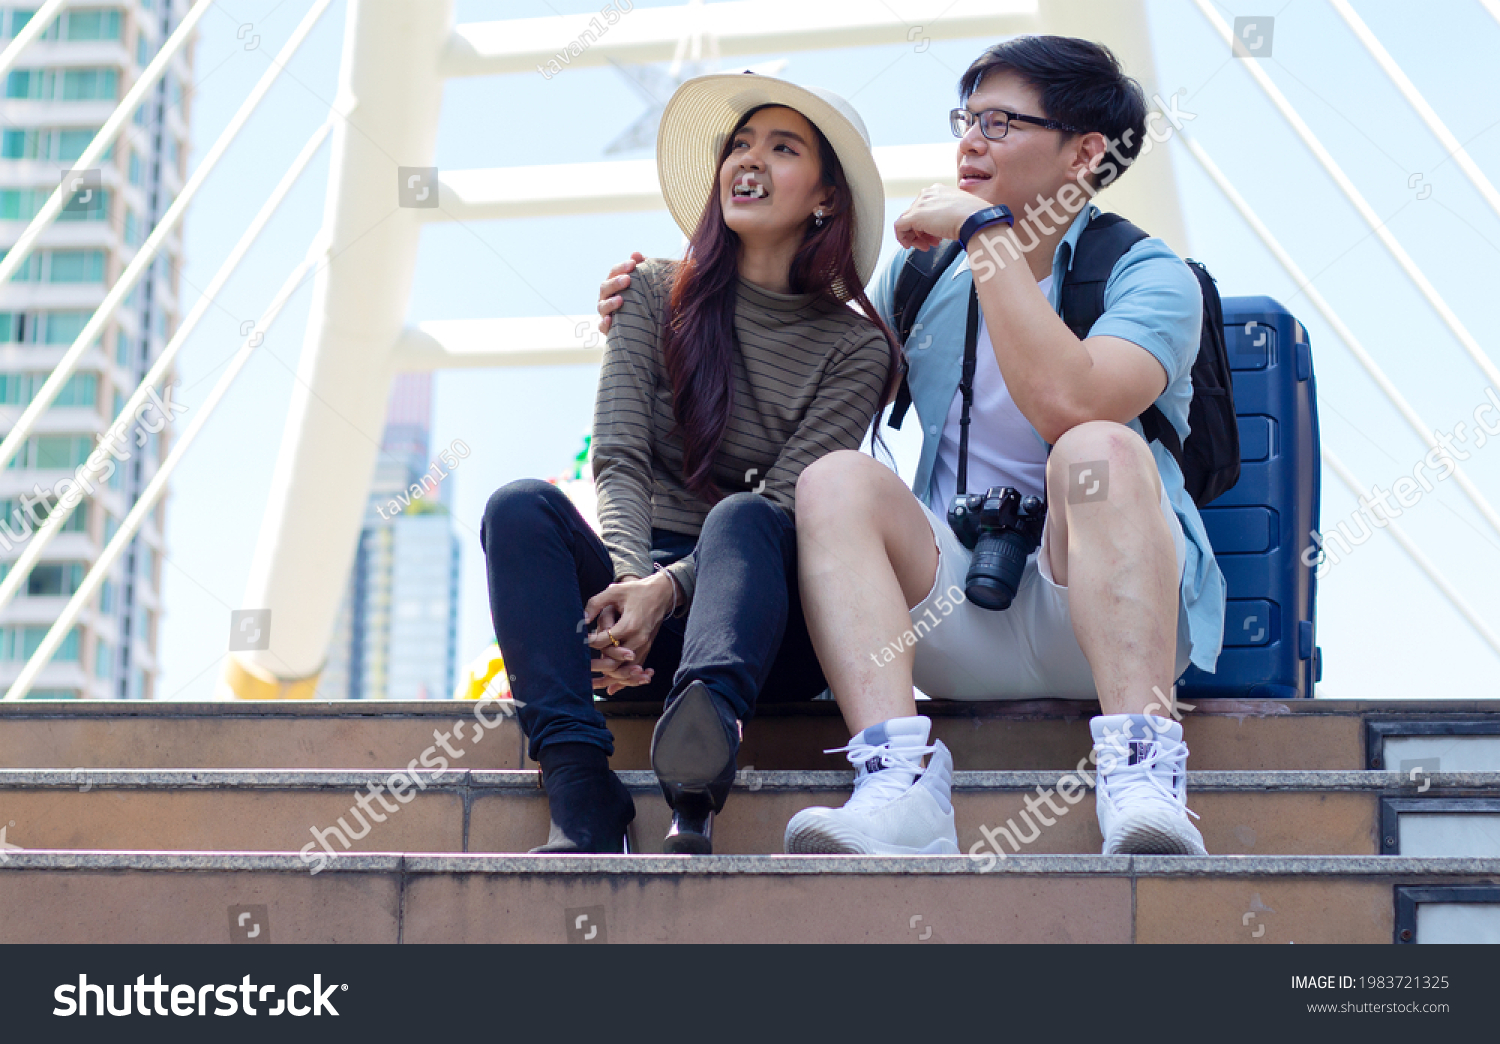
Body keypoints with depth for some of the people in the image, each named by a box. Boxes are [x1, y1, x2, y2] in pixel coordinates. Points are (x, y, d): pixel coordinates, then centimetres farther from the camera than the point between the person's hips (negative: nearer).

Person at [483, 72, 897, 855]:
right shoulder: (657, 297, 10)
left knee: (743, 514, -33)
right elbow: (618, 461, -3)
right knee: (523, 507, -26)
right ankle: (581, 804, -42)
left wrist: (668, 587, -26)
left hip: (760, 620, -2)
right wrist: (627, 580, -24)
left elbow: (784, 504, -9)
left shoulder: (854, 346, 3)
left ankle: (708, 718, -63)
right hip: (635, 600, 2)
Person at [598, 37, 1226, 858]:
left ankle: (1140, 780, -43)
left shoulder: (1148, 277, -2)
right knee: (834, 478, -22)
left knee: (1101, 450, -32)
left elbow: (1070, 404, -24)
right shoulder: (922, 274, 15)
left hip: (1099, 610, -4)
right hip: (958, 620, 4)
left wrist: (986, 232, -16)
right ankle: (899, 787, -41)